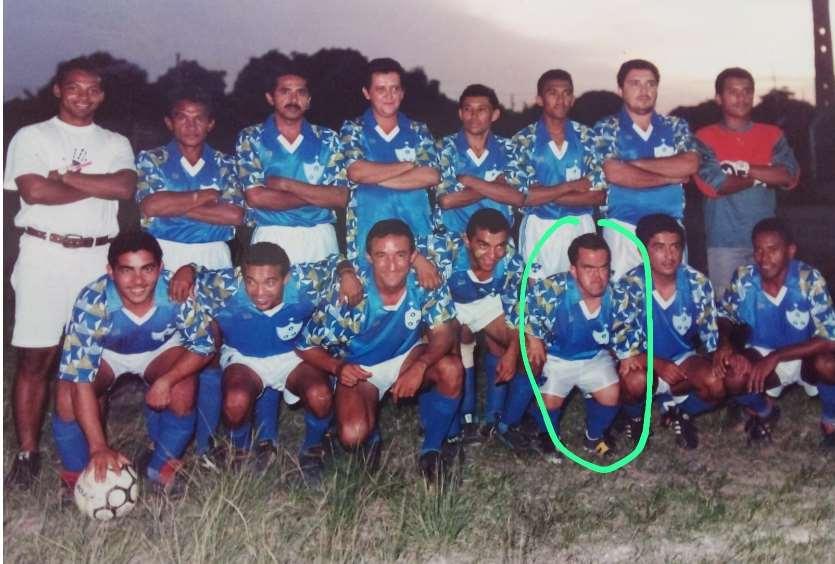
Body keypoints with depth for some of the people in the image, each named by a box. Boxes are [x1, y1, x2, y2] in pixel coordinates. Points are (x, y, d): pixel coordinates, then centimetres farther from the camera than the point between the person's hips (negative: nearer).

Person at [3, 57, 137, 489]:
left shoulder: (115, 143, 15)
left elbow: (126, 187, -5)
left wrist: (65, 177, -8)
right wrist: (98, 186, -4)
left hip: (97, 258, 2)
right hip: (44, 255, -2)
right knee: (36, 357, -3)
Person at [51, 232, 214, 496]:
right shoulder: (92, 302, -37)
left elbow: (203, 345, -19)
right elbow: (80, 377, -37)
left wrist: (166, 380, -36)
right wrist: (99, 447, -41)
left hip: (161, 349, 1)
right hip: (106, 352, 0)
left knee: (183, 393, -26)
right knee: (67, 399, -25)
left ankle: (162, 466, 2)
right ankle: (77, 477, 3)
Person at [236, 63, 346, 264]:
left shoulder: (327, 139, 9)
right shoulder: (251, 138, 4)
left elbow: (341, 198, -1)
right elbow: (255, 197, -8)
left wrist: (286, 184, -9)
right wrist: (318, 196, -7)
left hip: (320, 237, 2)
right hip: (271, 237, -1)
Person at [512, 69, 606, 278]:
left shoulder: (587, 137, 3)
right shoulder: (523, 140, -3)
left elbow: (598, 195, -3)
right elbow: (524, 197, -11)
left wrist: (545, 194, -11)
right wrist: (570, 186, -10)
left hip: (581, 227, 2)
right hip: (540, 229, -2)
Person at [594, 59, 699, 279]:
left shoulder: (676, 127, 11)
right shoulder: (607, 129, 3)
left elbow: (690, 165, -7)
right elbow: (614, 173, -13)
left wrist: (635, 163, -9)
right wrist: (670, 177, -6)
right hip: (623, 228, -2)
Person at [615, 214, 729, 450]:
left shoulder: (698, 284, -11)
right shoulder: (629, 287, -20)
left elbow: (710, 338, -5)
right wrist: (656, 363, -35)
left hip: (682, 359, 3)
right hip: (644, 362, -2)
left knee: (718, 384, -25)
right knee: (635, 380, -36)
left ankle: (681, 413, 9)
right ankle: (635, 417, 1)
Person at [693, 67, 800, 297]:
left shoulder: (772, 135, 10)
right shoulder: (705, 138, 0)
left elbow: (789, 176, -4)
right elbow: (712, 184, -13)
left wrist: (743, 167, -12)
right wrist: (764, 176, -4)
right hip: (724, 242, -3)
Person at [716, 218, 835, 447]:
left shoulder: (809, 280, -24)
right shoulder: (743, 278, -16)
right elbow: (725, 317, 1)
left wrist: (776, 356, -33)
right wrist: (725, 342, -22)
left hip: (805, 359, -2)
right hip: (762, 356, 2)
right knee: (733, 378, -30)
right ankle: (764, 411, 9)